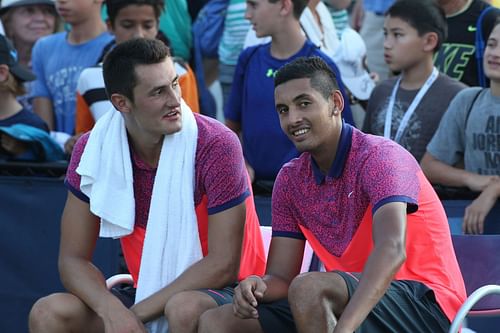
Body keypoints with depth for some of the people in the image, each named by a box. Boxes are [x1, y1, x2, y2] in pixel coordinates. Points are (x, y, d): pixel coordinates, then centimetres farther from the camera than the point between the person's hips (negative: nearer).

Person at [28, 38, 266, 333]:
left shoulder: (217, 145, -16)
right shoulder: (93, 150, -4)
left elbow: (223, 265, -17)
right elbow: (73, 259, -3)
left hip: (222, 294, -4)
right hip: (147, 296, 4)